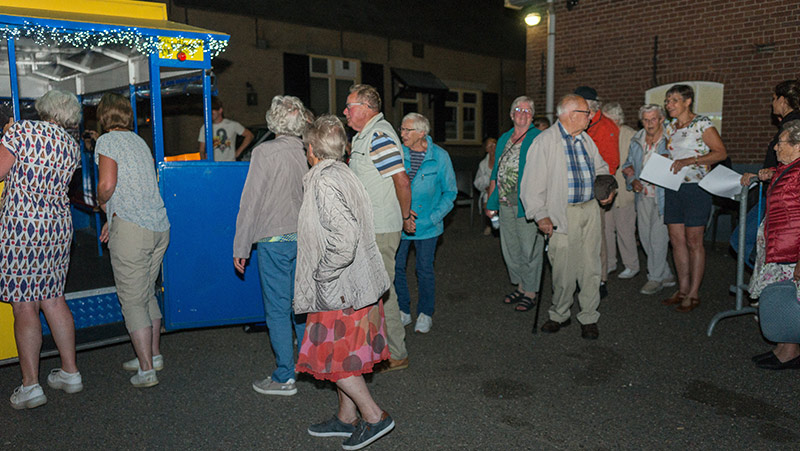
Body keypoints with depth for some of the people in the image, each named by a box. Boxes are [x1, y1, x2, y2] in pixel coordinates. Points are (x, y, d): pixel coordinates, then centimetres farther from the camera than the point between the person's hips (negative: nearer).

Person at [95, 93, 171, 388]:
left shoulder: (107, 141, -3)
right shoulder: (140, 142, 19)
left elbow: (107, 185, -15)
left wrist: (104, 207, 5)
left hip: (131, 229, -7)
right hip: (159, 226, 7)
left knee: (132, 301, 0)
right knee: (147, 295, 19)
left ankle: (146, 370, 4)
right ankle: (154, 355, 29)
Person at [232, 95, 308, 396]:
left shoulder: (264, 152, -11)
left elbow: (250, 202, -10)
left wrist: (240, 248, -4)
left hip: (274, 240, -5)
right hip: (305, 238, 5)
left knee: (277, 309, 3)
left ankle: (284, 378, 10)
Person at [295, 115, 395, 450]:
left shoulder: (323, 183, -20)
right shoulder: (345, 175, 10)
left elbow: (345, 237, -30)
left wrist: (322, 275, -18)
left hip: (340, 289, -9)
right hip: (361, 283, 10)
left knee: (334, 357, 3)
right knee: (346, 354, 19)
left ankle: (374, 416, 11)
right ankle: (347, 417, 32)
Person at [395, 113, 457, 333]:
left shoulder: (440, 156, -5)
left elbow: (450, 191, 0)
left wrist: (434, 217, -9)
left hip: (427, 224, -2)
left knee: (425, 270, 6)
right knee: (396, 267, 5)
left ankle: (425, 313, 24)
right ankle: (403, 310, 24)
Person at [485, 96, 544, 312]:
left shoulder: (538, 138, -5)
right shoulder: (504, 139, 14)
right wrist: (491, 202, 14)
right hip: (505, 203, 7)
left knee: (529, 248, 1)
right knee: (510, 248, 14)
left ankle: (530, 293, 14)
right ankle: (520, 286, 29)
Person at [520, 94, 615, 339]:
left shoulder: (586, 139, 13)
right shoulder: (545, 140, -7)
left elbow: (600, 167, 28)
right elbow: (534, 182, -9)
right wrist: (541, 215, -15)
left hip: (590, 208, 6)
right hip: (563, 213, -5)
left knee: (590, 266, 6)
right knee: (565, 268, -3)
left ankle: (589, 318, 19)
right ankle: (560, 315, 18)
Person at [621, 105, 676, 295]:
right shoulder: (636, 141, 9)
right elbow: (628, 165, 17)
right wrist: (632, 180, -1)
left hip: (662, 197, -6)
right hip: (643, 196, 6)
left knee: (658, 238, -3)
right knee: (645, 238, 9)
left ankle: (655, 279, 11)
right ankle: (667, 275, 25)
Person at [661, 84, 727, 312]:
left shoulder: (701, 123, -6)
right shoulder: (669, 127, 14)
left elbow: (721, 153, -11)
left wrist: (689, 161, -20)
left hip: (696, 188, -6)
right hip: (673, 188, 6)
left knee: (693, 241, -3)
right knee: (676, 240, 7)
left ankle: (694, 294, 6)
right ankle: (683, 289, 17)